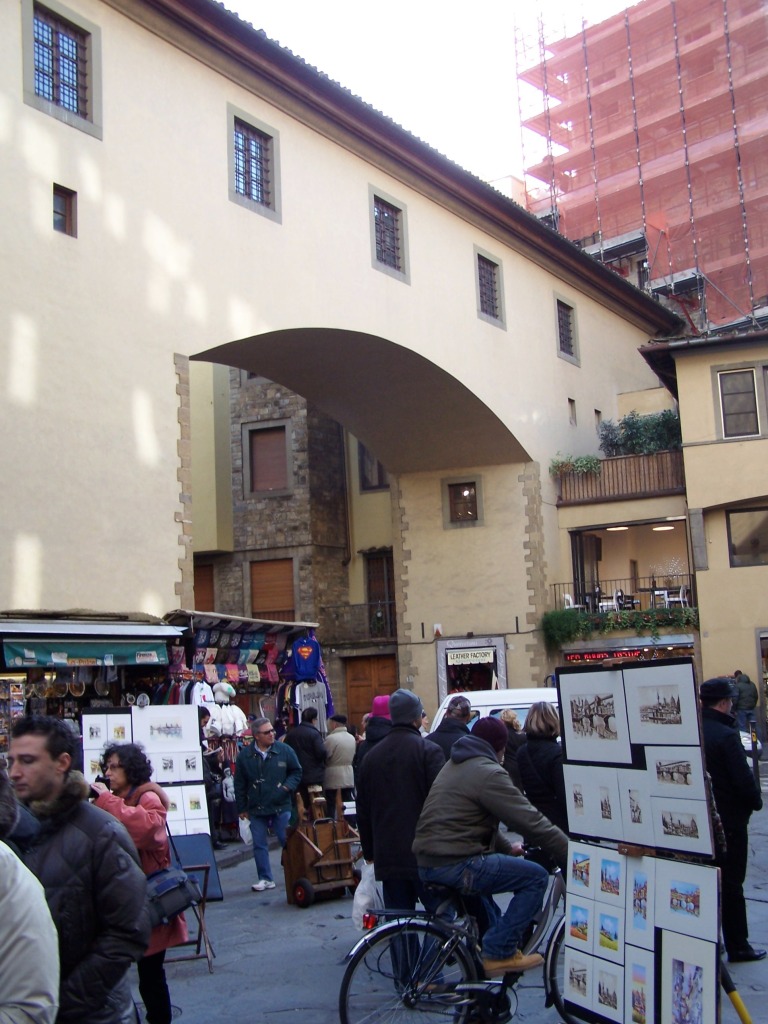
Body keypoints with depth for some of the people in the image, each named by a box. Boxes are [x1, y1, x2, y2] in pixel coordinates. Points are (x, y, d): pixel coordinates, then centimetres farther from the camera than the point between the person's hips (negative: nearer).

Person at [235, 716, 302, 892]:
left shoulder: (284, 750, -2)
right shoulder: (245, 755, -1)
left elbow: (296, 772, 9)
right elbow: (239, 784, 6)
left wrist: (288, 786, -9)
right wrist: (242, 808, 6)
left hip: (281, 807, -1)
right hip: (256, 809, 1)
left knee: (287, 841, 3)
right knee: (259, 845, 6)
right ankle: (265, 878, 16)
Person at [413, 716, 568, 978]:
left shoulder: (454, 766, 21)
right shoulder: (488, 773, -11)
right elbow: (530, 821, -14)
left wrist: (507, 848, 33)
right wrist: (574, 855, -8)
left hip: (427, 862, 10)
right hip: (455, 865, -10)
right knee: (536, 877, -7)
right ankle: (499, 953, -3)